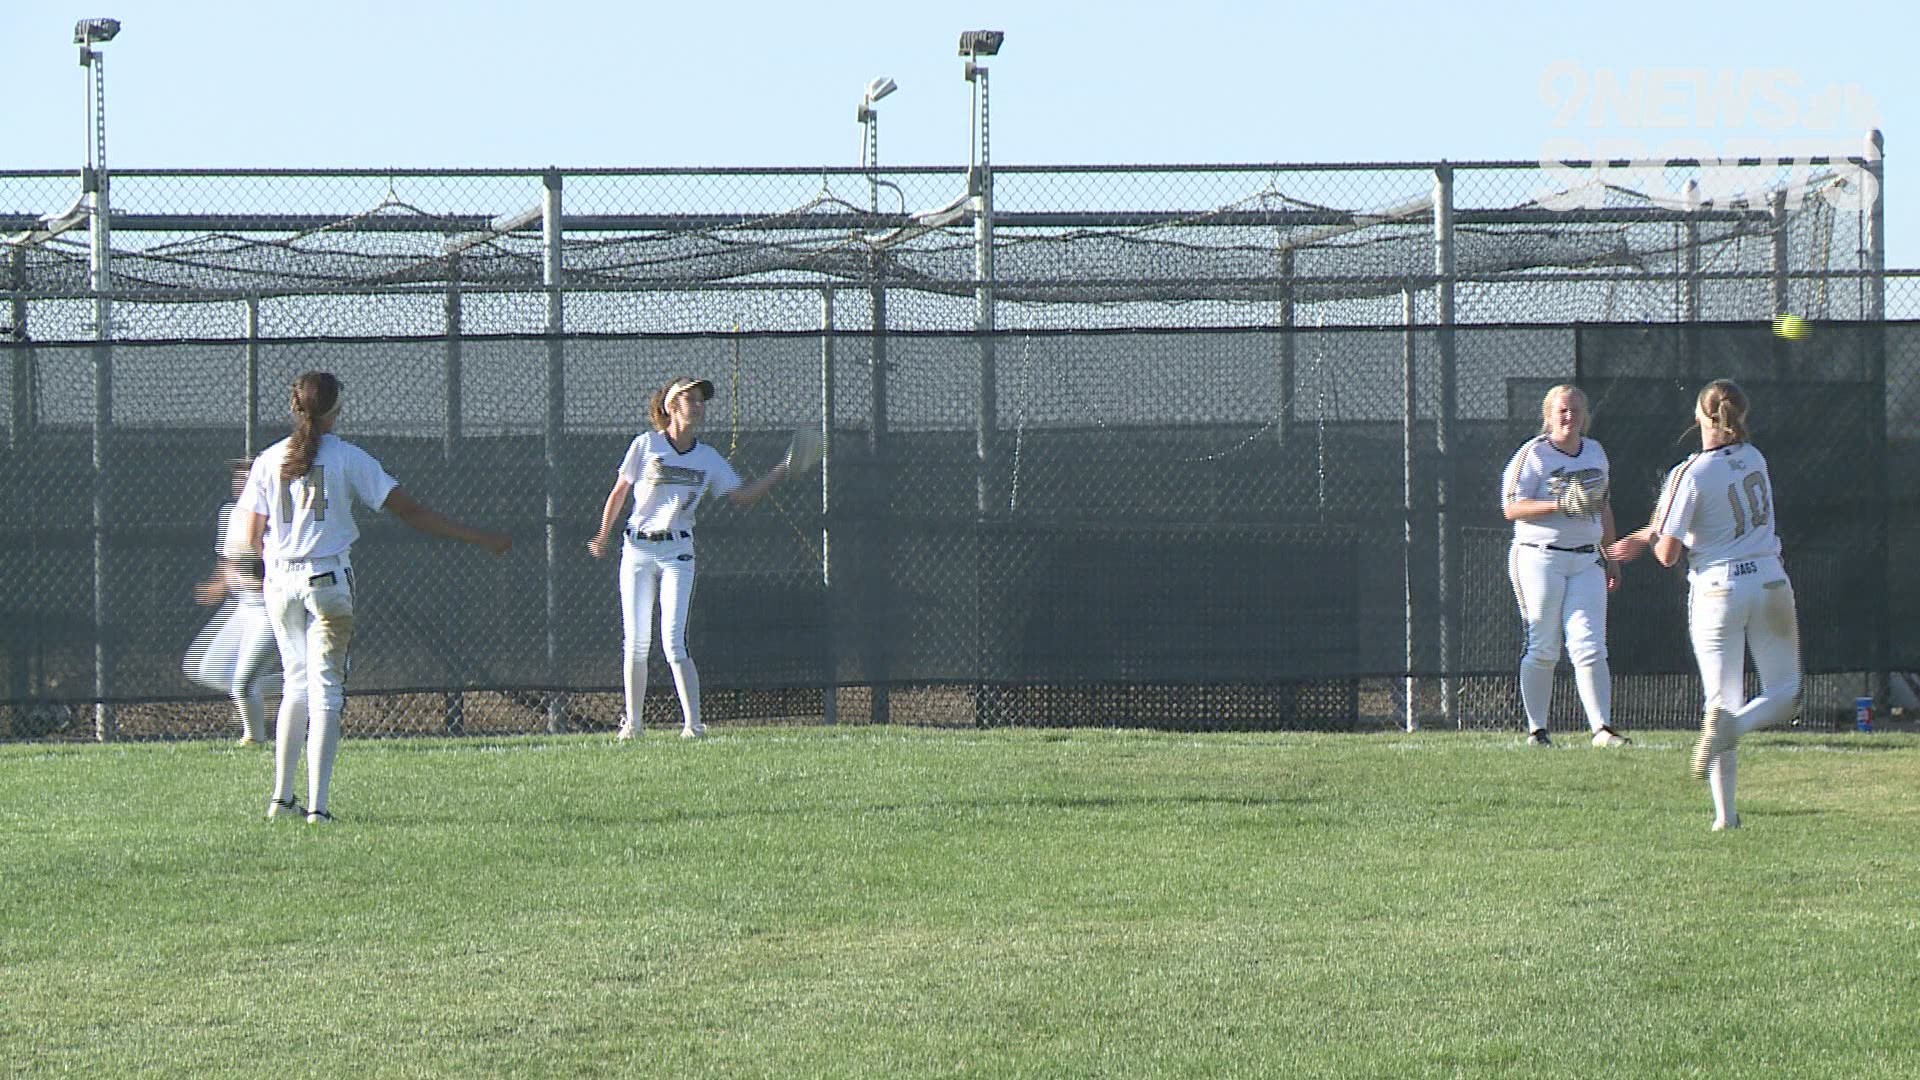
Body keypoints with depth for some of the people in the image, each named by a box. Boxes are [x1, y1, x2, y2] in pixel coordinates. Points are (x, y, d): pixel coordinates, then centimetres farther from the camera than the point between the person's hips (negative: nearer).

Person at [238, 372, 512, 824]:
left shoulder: (269, 461, 4)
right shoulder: (347, 458, -4)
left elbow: (252, 539, 4)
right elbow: (410, 511, -6)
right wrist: (480, 539, -3)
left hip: (280, 581, 3)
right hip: (329, 582, -3)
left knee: (297, 687, 18)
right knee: (326, 690, -2)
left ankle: (281, 798, 15)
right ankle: (317, 805, -11)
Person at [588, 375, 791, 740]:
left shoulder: (709, 459, 5)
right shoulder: (646, 446, -2)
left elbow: (743, 496, 5)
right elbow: (619, 492, 7)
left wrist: (780, 471, -4)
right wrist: (603, 535, 11)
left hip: (677, 552, 0)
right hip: (638, 550, 0)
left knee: (673, 642, -12)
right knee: (636, 642, 2)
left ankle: (693, 722, -13)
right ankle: (632, 721, 13)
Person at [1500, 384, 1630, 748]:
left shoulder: (1595, 452, 14)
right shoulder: (1533, 454, -5)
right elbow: (1512, 508, -12)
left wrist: (1610, 556, 21)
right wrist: (1562, 504, -23)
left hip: (1586, 560, 4)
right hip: (1540, 558, -4)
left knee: (1590, 647, -5)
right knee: (1542, 650, -1)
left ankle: (1602, 728, -9)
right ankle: (1536, 729, 7)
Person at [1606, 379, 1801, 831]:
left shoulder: (1691, 474, -13)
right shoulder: (1754, 459, 3)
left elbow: (1668, 554, -12)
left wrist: (1655, 533, 10)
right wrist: (1643, 536, 18)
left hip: (1717, 591, -2)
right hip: (1770, 585, 3)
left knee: (1722, 701, 5)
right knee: (1784, 692, 13)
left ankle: (1726, 813, -2)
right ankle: (1731, 726, -19)